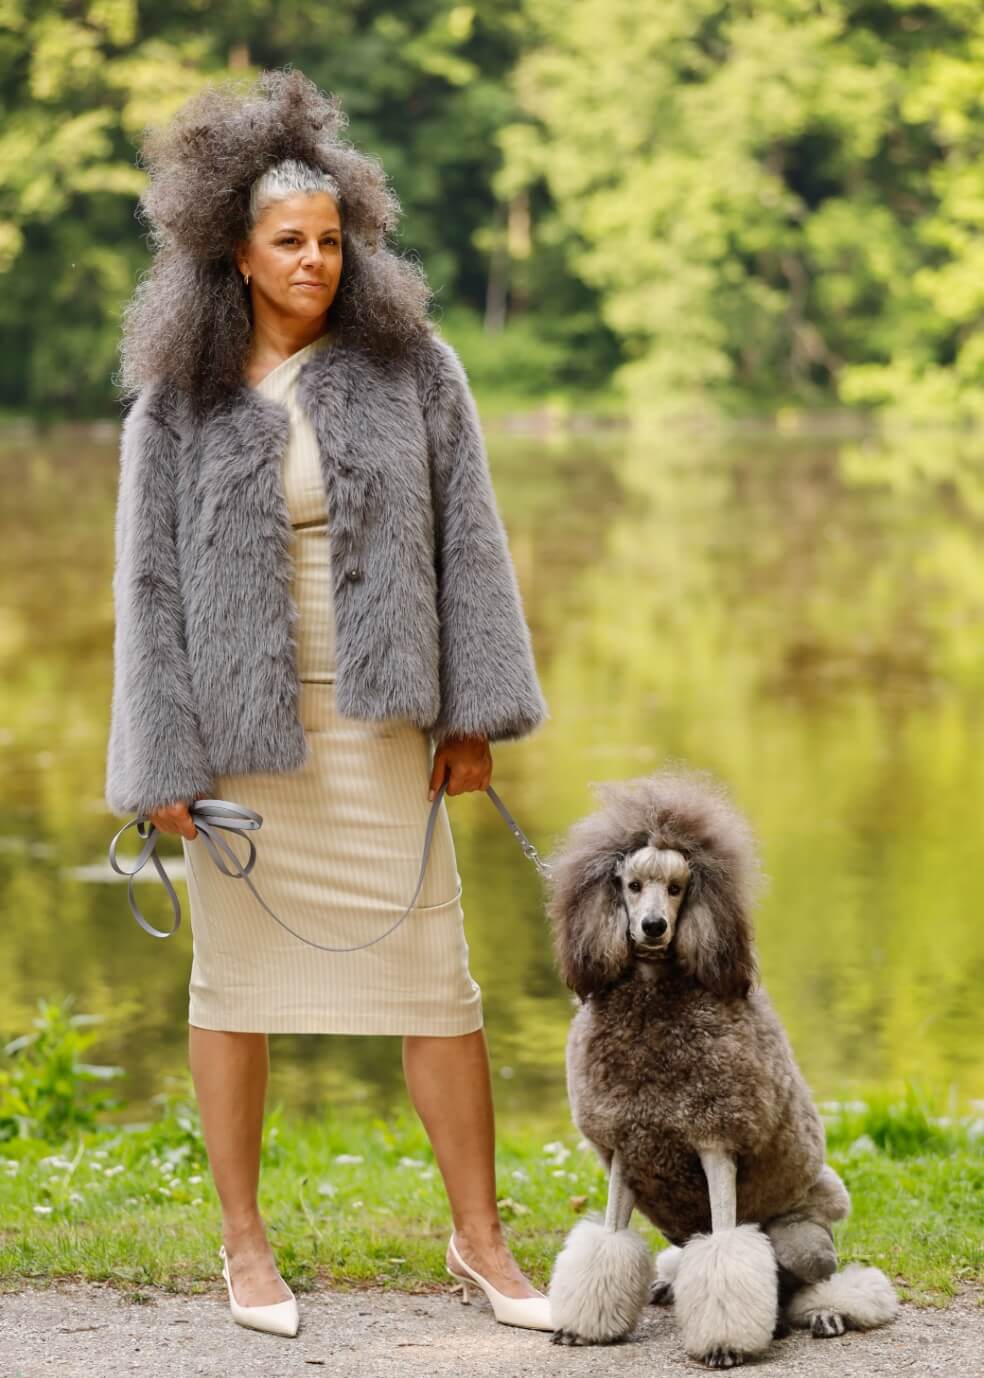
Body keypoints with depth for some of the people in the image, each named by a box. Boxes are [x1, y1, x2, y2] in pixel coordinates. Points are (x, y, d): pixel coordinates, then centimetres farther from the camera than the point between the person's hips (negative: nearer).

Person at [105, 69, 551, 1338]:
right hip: (237, 721, 0)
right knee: (234, 977, 9)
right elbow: (149, 579, -1)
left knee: (434, 980, 1)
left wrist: (472, 708, -1)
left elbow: (464, 539, 2)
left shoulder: (410, 365, -1)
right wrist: (161, 760, -6)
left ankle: (479, 1239, 14)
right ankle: (245, 1244, 21)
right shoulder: (176, 400, -2)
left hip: (375, 720, 0)